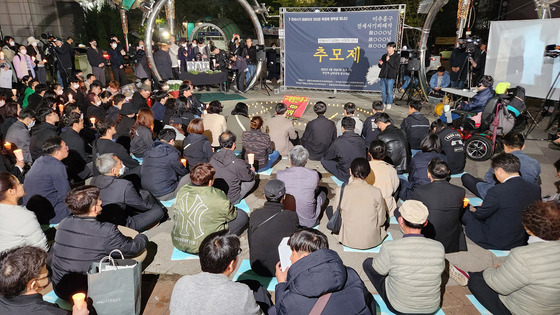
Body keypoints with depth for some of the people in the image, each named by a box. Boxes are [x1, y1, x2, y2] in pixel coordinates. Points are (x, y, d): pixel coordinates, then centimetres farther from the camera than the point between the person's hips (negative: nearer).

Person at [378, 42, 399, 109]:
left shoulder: (396, 57, -1)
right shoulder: (384, 56, 15)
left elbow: (396, 66, -13)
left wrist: (389, 60, -18)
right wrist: (380, 64, -3)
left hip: (390, 76, -5)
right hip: (383, 75, 5)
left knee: (389, 91, -4)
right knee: (383, 91, 8)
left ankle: (389, 104, 7)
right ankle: (384, 103, 18)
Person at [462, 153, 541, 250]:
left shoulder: (497, 191, -28)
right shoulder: (535, 189, -7)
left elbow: (480, 215, -12)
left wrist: (475, 211, 13)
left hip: (496, 243, -7)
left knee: (466, 215, 8)